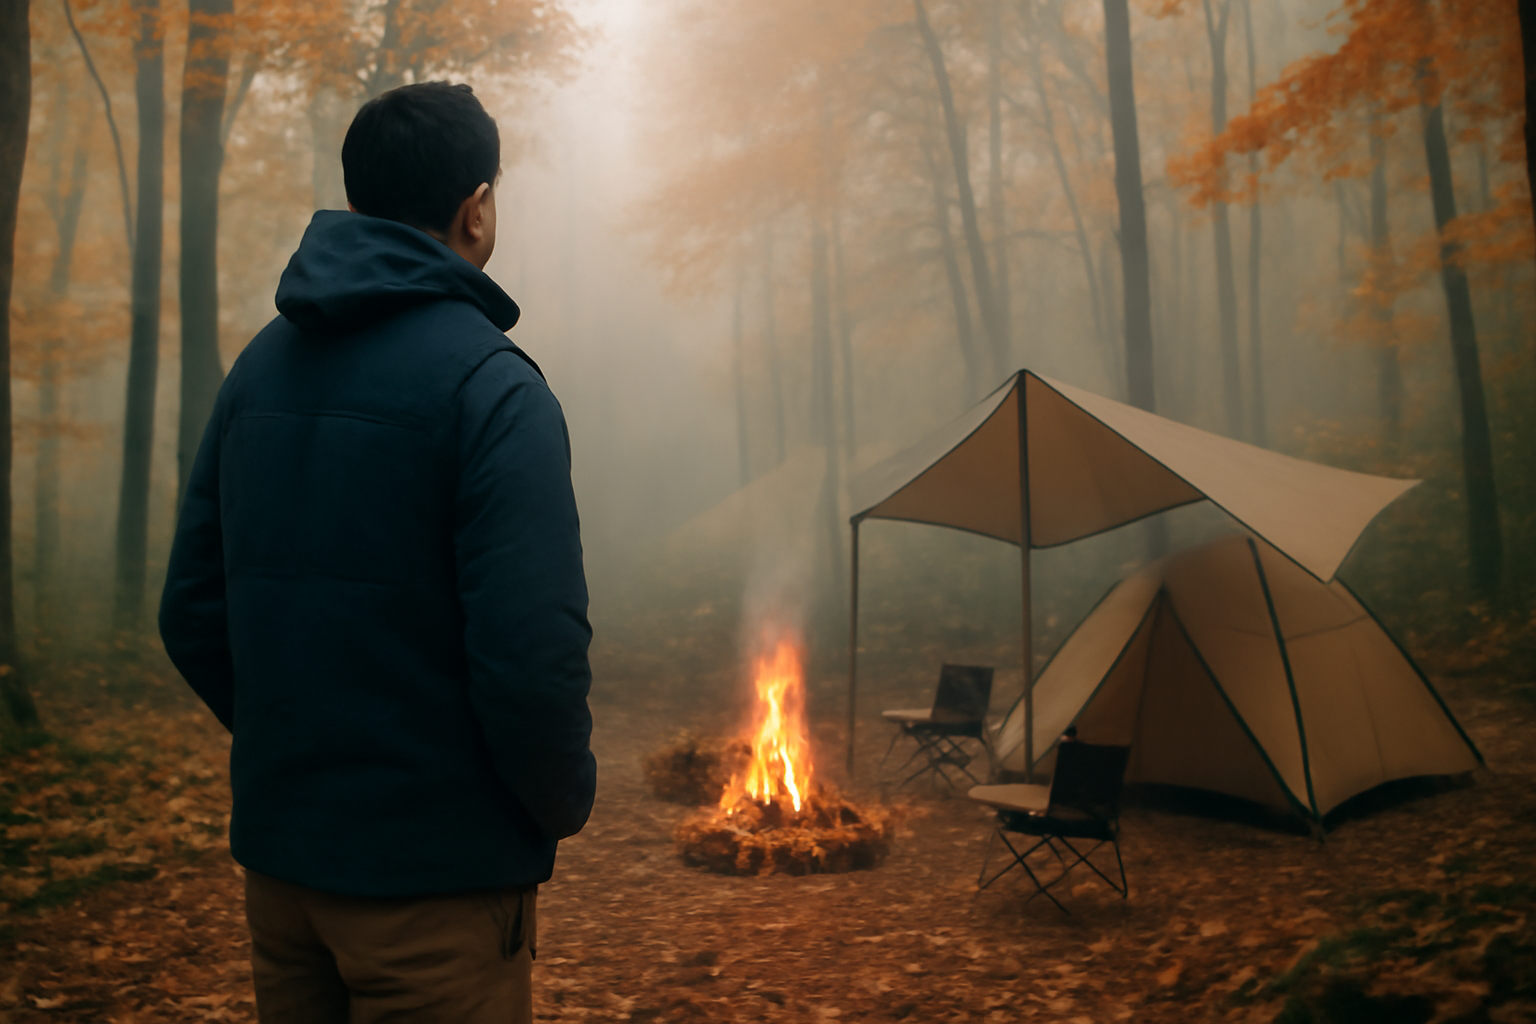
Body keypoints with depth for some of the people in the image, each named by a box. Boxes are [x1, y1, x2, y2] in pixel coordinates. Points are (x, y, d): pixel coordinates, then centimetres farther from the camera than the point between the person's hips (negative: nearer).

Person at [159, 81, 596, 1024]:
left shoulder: (260, 368, 6)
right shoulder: (491, 385, -16)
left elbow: (191, 615, 8)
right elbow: (532, 652, -23)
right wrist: (564, 803, -5)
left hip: (277, 845, 7)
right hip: (436, 868, -7)